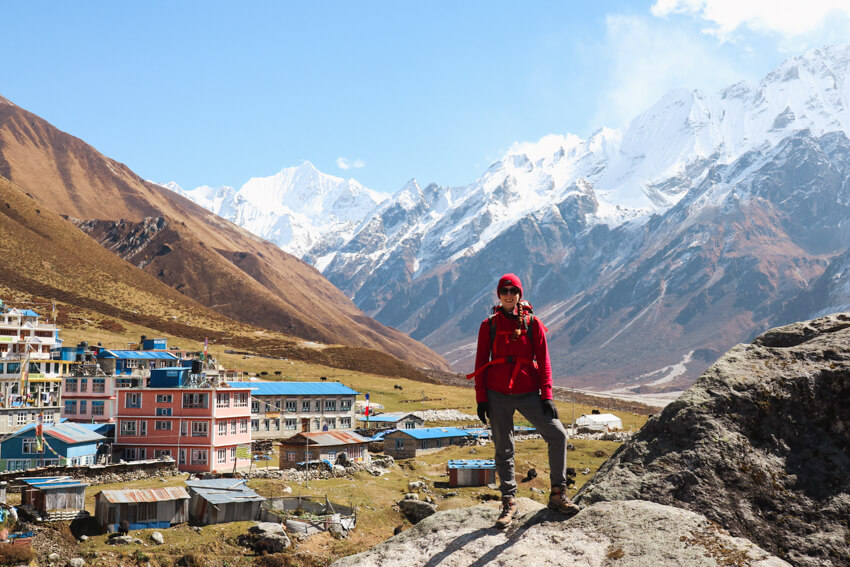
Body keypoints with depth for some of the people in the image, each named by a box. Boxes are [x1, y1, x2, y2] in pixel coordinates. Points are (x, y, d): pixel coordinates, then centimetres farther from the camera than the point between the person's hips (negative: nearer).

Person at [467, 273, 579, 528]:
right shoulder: (489, 325, 4)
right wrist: (481, 398, -1)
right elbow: (481, 362, 5)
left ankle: (558, 494, 3)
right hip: (498, 395, 0)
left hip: (528, 393, 0)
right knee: (503, 448, 3)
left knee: (557, 435, -9)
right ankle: (509, 501, 13)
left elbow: (543, 361, 3)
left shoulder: (533, 324, 4)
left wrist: (547, 395, -5)